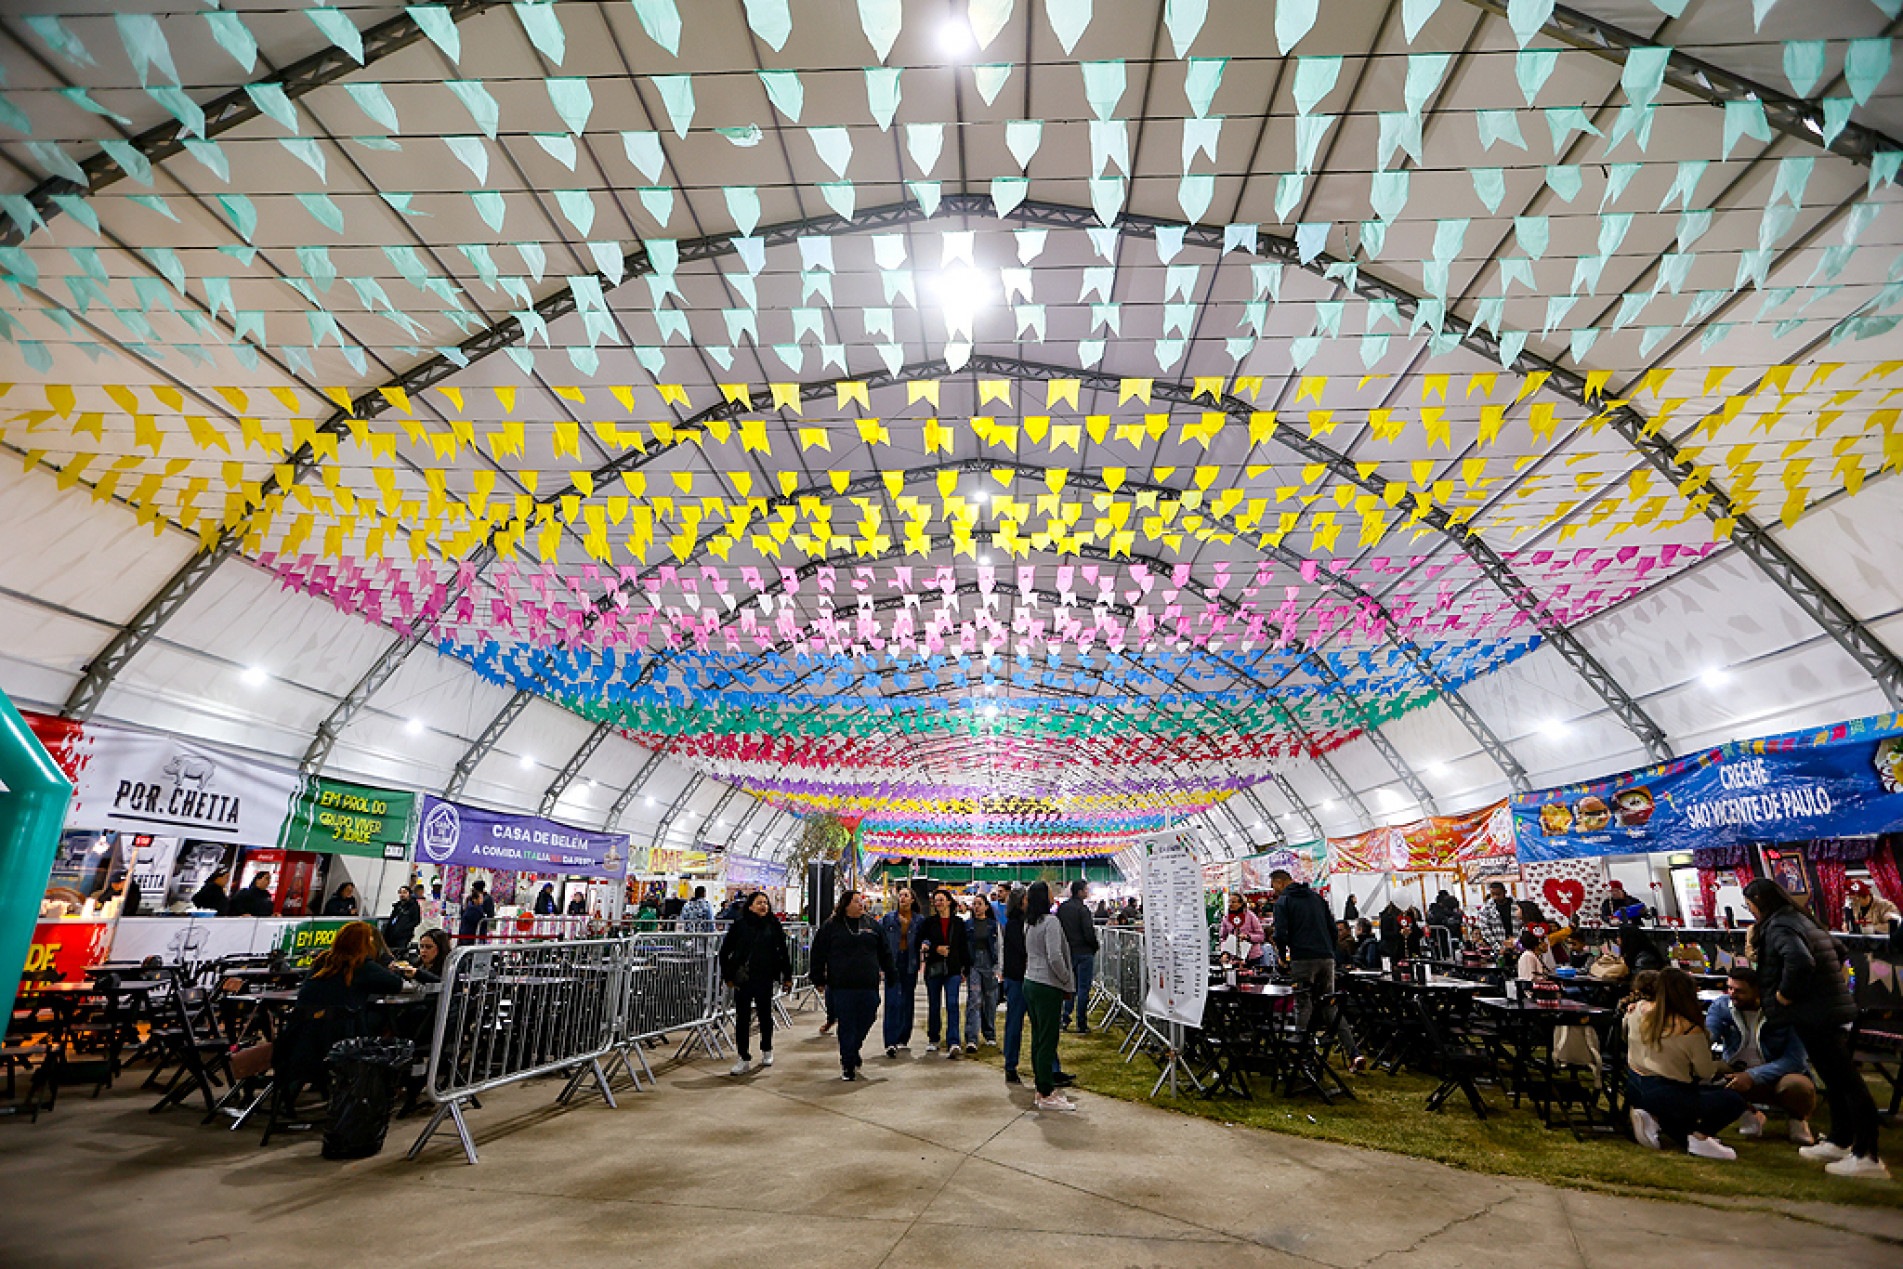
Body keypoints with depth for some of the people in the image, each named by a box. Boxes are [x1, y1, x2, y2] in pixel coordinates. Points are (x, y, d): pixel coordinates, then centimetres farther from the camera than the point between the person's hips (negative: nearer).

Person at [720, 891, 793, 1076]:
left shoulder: (774, 926, 1)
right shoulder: (740, 925, -3)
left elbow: (783, 952, 7)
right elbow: (724, 951, 4)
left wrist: (787, 976, 5)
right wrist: (728, 975, 1)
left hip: (765, 979, 1)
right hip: (743, 979, -1)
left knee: (765, 1015, 14)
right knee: (742, 1019, 2)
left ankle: (767, 1051, 34)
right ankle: (744, 1059, 12)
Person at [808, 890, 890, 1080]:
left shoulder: (871, 925, 10)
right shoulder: (831, 927, 1)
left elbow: (884, 952, 17)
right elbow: (819, 954, 4)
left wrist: (888, 972, 15)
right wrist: (819, 979, 3)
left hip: (868, 986, 3)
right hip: (841, 986, -3)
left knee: (865, 1022, 10)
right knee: (846, 1026, 2)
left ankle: (853, 1052, 36)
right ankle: (848, 1064, 15)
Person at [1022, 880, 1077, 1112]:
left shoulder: (1028, 923, 10)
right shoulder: (1051, 921, -15)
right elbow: (1055, 957, -21)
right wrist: (1068, 982, -7)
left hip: (1030, 984, 8)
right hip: (1047, 987, -8)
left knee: (1038, 1038, 14)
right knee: (1047, 1040, -2)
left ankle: (1042, 1090, 22)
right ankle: (1046, 1095, 5)